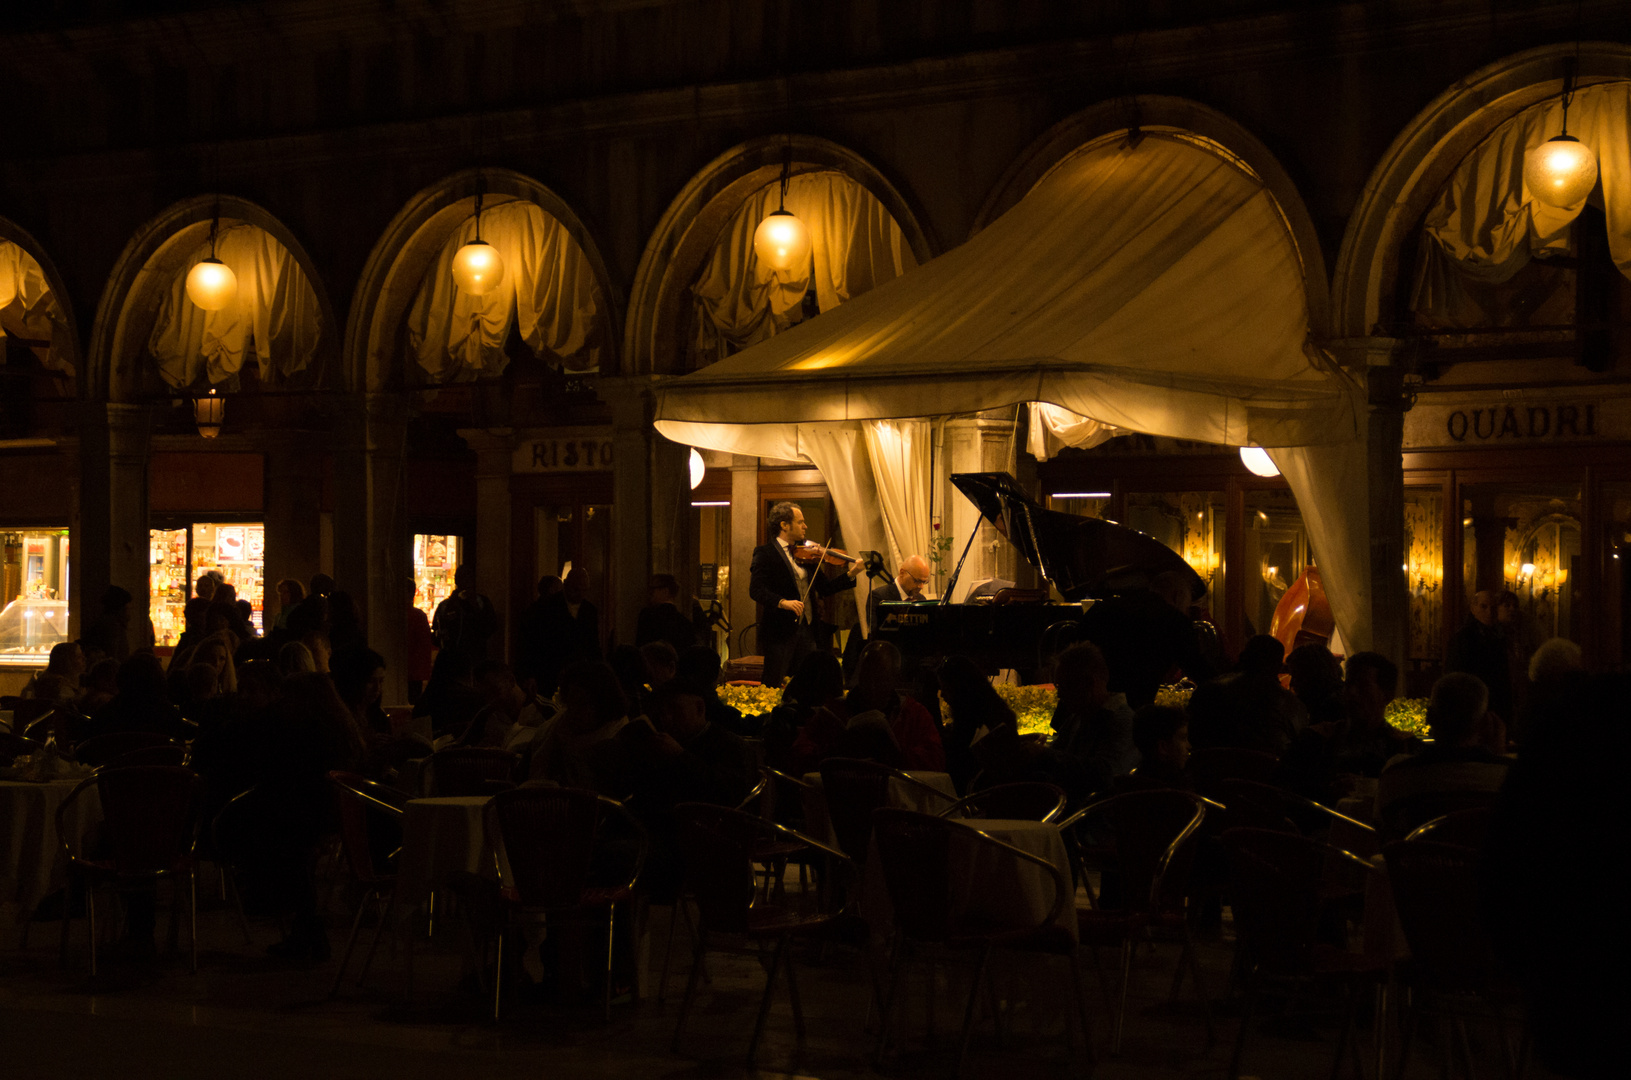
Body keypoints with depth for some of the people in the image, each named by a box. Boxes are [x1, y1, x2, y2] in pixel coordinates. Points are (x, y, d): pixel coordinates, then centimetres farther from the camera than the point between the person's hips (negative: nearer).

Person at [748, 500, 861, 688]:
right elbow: (756, 590, -18)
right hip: (779, 631, -6)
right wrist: (782, 602, -32)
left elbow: (824, 587, 12)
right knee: (772, 687, 0)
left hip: (806, 630, 6)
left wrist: (850, 575, 0)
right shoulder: (765, 553, -6)